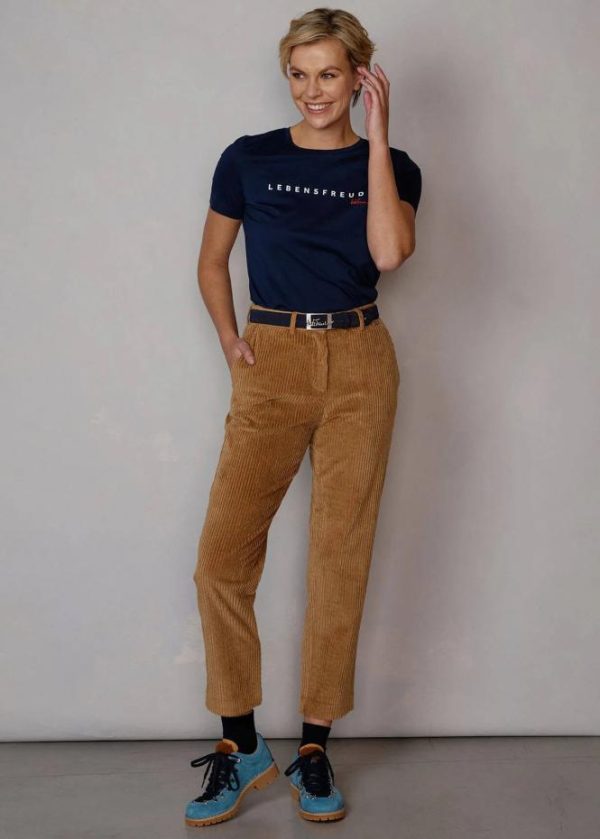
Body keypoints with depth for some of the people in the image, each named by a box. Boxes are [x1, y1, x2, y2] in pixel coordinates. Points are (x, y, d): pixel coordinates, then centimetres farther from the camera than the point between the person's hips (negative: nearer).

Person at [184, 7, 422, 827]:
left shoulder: (390, 166, 6)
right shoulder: (248, 159, 6)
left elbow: (389, 251, -15)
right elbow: (212, 262, 15)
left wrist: (376, 136, -10)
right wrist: (230, 340, 0)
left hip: (359, 366, 0)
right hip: (273, 366, 0)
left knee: (341, 558, 2)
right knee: (222, 556, -8)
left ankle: (314, 750, 16)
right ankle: (240, 745, 9)